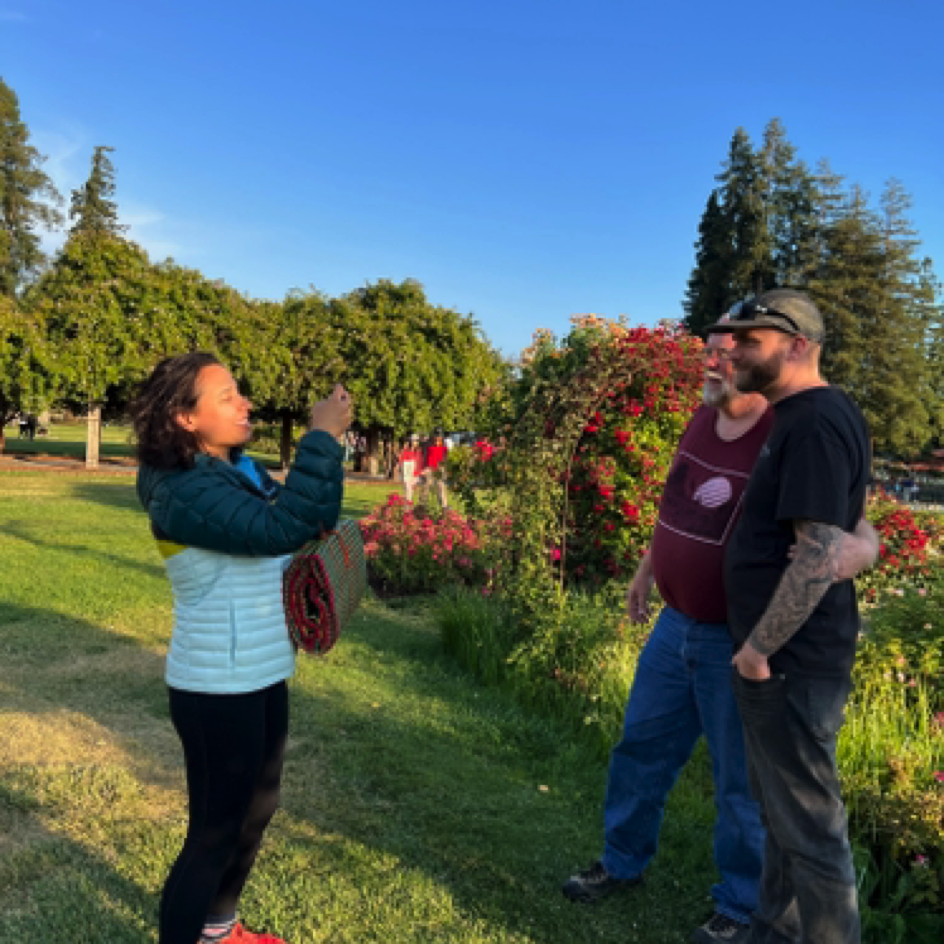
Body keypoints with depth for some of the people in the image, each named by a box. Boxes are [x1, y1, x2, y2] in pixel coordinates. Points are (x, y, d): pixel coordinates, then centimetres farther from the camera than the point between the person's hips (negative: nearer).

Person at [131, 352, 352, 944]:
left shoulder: (242, 472, 3)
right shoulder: (185, 493, -24)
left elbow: (312, 524, 12)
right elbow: (281, 529, -36)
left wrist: (329, 448, -6)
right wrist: (322, 439, -30)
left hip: (261, 676, 10)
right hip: (217, 689, -10)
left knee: (256, 808, 24)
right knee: (216, 828, 5)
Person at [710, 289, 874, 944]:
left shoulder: (815, 423, -20)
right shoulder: (808, 415, 11)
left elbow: (819, 556, -26)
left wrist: (757, 649, -18)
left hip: (790, 665, -10)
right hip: (789, 660, 10)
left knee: (808, 828, 4)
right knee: (782, 813, 22)